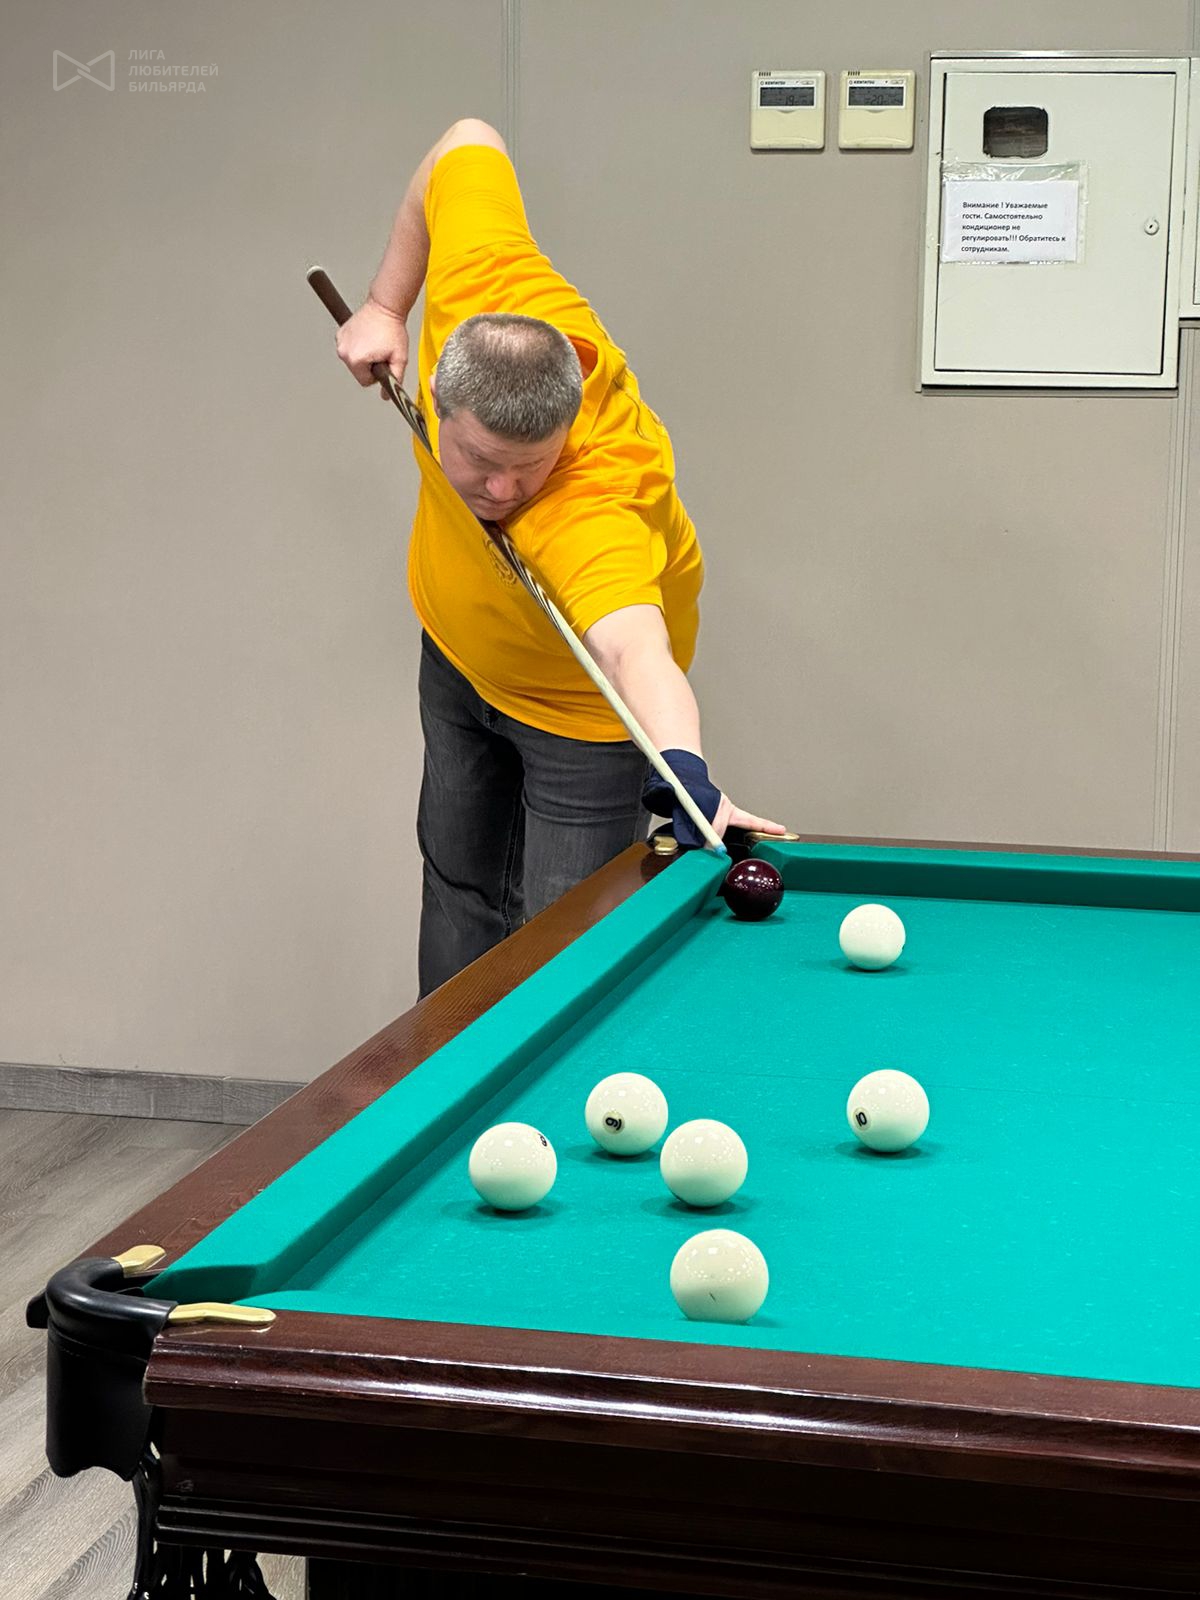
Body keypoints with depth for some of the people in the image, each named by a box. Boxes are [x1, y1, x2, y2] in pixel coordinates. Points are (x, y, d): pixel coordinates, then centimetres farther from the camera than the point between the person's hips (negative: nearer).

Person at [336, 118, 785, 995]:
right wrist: (386, 302, -9)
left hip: (575, 709, -6)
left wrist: (685, 774, -85)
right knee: (459, 890, 21)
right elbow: (470, 141, -14)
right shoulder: (479, 283, -33)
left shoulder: (595, 509, -48)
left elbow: (634, 646, -67)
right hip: (458, 648, 7)